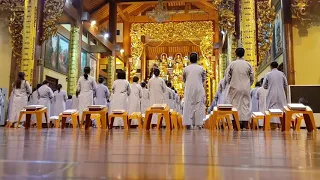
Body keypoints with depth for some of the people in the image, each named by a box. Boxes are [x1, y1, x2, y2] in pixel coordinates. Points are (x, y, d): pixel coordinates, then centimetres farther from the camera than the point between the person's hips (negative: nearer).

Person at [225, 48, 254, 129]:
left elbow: (227, 77, -1)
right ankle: (245, 125, 4)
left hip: (235, 88, -1)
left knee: (235, 105, 4)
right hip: (246, 89, 1)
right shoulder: (248, 64, 1)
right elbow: (252, 78, 6)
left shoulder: (232, 64, -5)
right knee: (245, 105, 5)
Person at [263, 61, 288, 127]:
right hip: (281, 94, 2)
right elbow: (286, 85, 8)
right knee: (281, 108, 6)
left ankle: (273, 124, -8)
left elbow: (264, 86, 1)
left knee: (271, 108, -1)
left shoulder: (268, 74, -2)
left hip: (272, 94, -2)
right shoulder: (282, 74, 4)